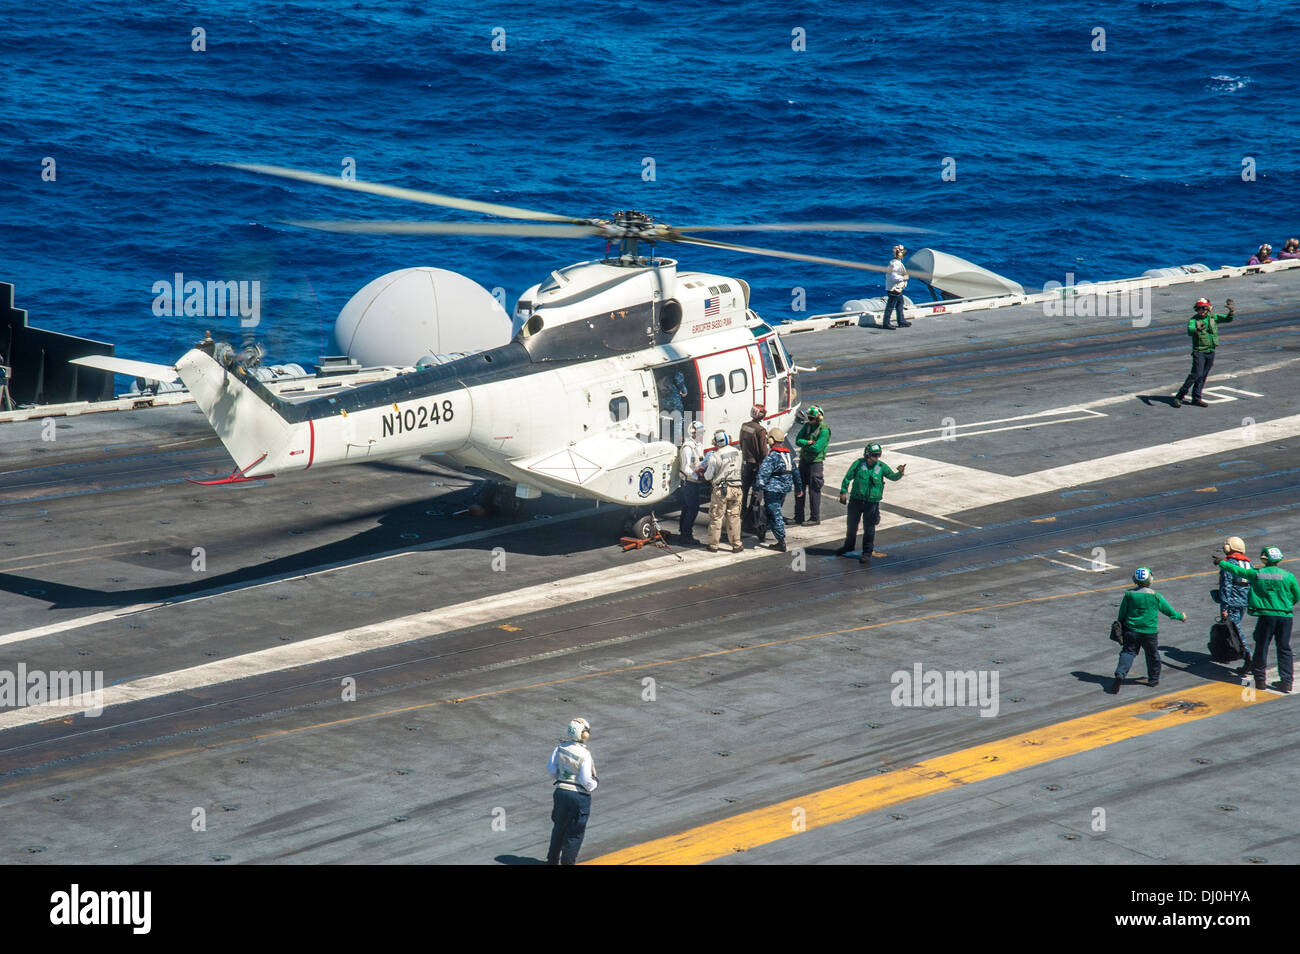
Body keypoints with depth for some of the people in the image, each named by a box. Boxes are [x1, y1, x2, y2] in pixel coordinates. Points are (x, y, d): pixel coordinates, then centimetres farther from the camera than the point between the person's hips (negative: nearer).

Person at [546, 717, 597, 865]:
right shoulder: (584, 754, -21)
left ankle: (552, 859, 36)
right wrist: (593, 785, 1)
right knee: (575, 832, 10)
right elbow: (586, 780, -20)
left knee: (559, 827, 23)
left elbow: (551, 768, 2)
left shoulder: (561, 747, -6)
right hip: (579, 795, -5)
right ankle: (567, 861, 17)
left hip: (561, 791, 6)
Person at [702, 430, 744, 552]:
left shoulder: (715, 456, -14)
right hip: (735, 488, 4)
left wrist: (705, 471, 13)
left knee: (716, 517, 8)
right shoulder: (737, 452, 0)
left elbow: (708, 477, -8)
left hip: (721, 490, -4)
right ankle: (736, 544, 12)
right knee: (734, 517, 10)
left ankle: (713, 545, 14)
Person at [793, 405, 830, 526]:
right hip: (803, 460, 7)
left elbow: (817, 448, -19)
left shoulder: (824, 430, -13)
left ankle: (815, 518, 6)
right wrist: (808, 443, -17)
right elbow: (798, 440, 0)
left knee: (814, 491, -3)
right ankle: (798, 517, 21)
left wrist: (803, 444, -8)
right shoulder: (807, 426, 7)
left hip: (815, 462, -7)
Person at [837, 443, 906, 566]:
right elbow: (848, 477, 2)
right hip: (856, 500, 1)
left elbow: (893, 476, -8)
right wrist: (843, 492, -1)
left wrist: (900, 473, -29)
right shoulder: (858, 464, -4)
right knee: (852, 525, 17)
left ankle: (867, 553, 8)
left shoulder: (882, 467, -2)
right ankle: (849, 546, 41)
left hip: (872, 503, -1)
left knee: (869, 528, -1)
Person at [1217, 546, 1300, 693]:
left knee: (1261, 647, 10)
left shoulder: (1257, 574, -4)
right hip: (1285, 616, 1)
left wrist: (1221, 563, 25)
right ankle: (1286, 681, 8)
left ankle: (1259, 679, 15)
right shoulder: (1288, 576, -3)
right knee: (1284, 649, 9)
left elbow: (1236, 570, 9)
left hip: (1266, 615, -1)